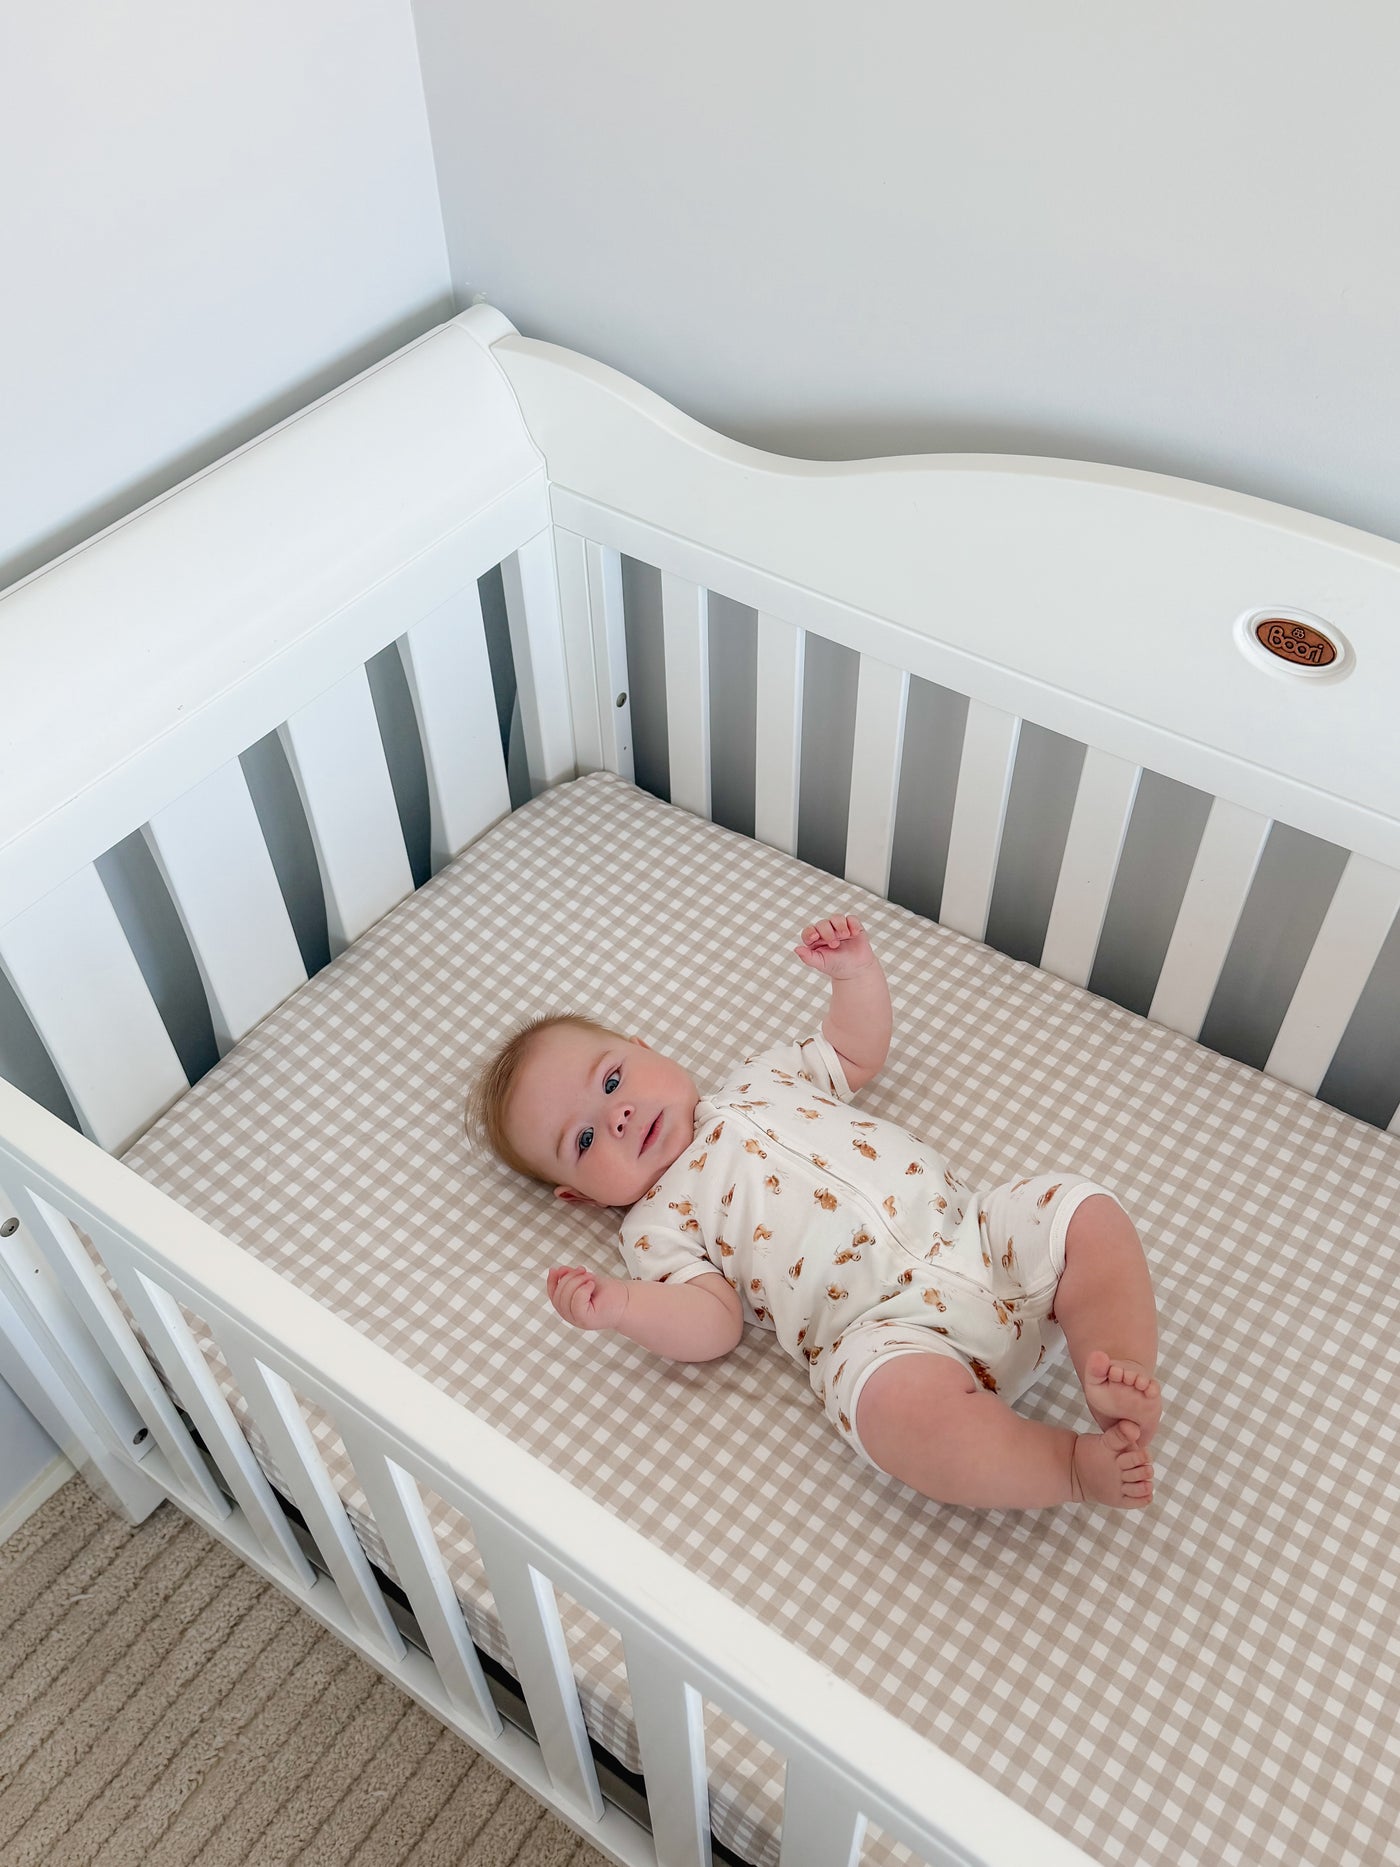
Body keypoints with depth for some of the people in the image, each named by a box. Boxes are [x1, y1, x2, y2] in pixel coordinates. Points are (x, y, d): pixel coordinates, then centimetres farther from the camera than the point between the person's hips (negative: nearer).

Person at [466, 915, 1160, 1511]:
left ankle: (1118, 1375, -21)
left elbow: (858, 1050, 33)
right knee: (897, 1397, -36)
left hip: (976, 1232, 6)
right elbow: (714, 1324, -3)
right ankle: (1072, 1467, -22)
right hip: (887, 1326, -5)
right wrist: (621, 1307, -22)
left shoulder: (760, 1078, 23)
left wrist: (854, 969, 15)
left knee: (1089, 1215, -13)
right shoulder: (657, 1223, 9)